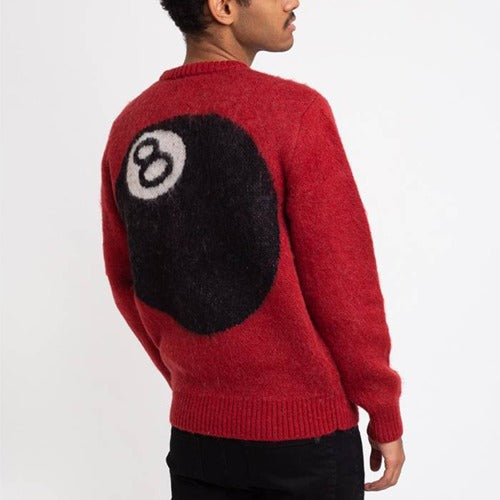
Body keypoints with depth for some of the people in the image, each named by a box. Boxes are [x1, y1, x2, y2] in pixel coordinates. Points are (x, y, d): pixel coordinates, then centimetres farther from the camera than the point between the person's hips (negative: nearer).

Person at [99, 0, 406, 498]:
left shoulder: (129, 126, 0)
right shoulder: (294, 111, -16)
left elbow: (126, 281, 7)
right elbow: (343, 283, -15)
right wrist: (385, 414, -3)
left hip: (195, 428, 5)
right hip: (306, 428, -4)